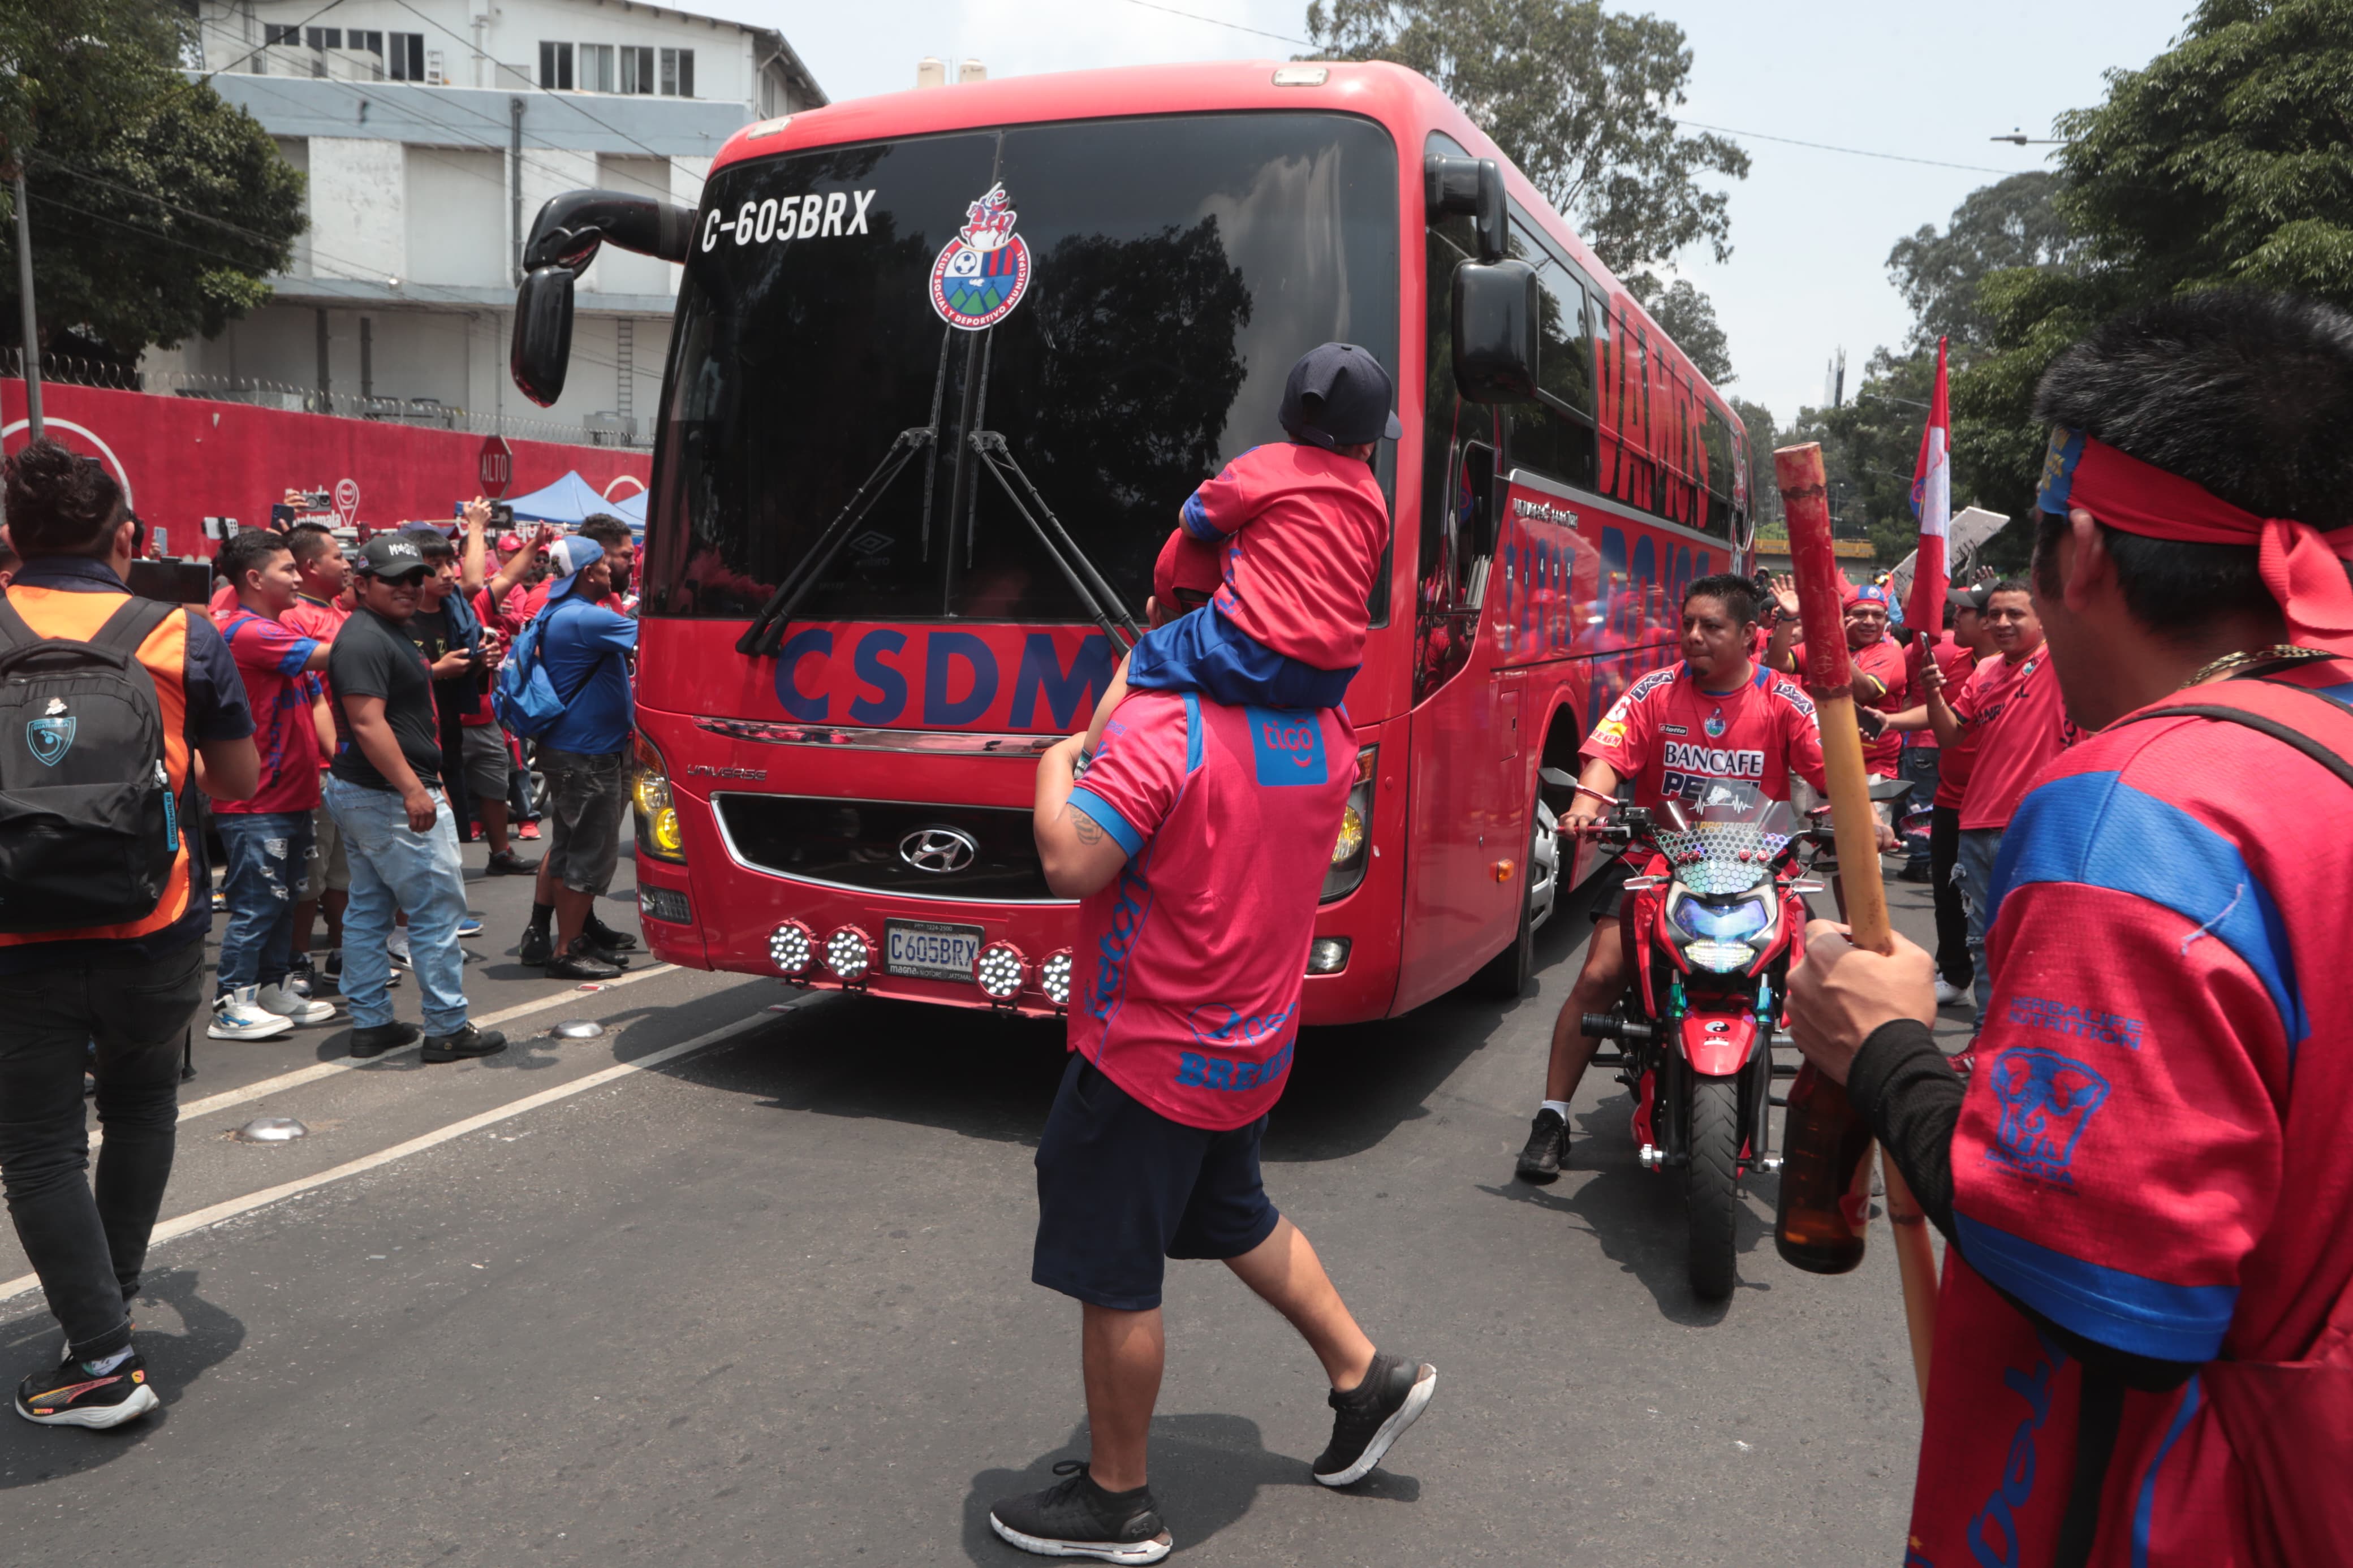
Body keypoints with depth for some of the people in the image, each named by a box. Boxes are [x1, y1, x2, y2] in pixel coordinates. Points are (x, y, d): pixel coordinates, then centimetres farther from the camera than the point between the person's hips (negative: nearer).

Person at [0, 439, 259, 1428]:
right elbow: (237, 782, 3)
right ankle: (113, 1298, 33)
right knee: (141, 1108, 23)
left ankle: (102, 1357, 8)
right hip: (154, 928, 1)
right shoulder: (182, 635, -4)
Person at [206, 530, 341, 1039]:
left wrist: (337, 755, -1)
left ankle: (273, 990, 25)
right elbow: (329, 655, -25)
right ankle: (231, 1005, 6)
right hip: (257, 804, -9)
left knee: (285, 899, 15)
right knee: (257, 904, -3)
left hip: (293, 795, 9)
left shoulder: (285, 629, 14)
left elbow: (315, 699, 12)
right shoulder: (247, 632, -16)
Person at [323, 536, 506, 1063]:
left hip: (363, 794, 11)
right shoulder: (365, 640, -17)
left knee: (368, 910, 13)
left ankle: (370, 1024, 20)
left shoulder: (389, 632, 16)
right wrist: (412, 789, -29)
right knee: (437, 908, -5)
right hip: (390, 797, -11)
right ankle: (448, 1029, 1)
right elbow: (367, 722, -25)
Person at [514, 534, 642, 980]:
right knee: (590, 853, -2)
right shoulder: (586, 618, -21)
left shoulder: (556, 613, 10)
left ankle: (539, 934, 26)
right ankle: (567, 952, 5)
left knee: (568, 846, 20)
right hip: (587, 753, -10)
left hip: (567, 747, 10)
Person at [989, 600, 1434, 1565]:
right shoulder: (1325, 729, 1)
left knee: (1115, 1281, 8)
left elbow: (1072, 864, -29)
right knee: (1235, 1220, 30)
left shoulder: (1163, 722, -23)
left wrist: (1057, 764, -10)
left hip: (1150, 1054, -8)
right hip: (1257, 1043, 8)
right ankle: (1365, 1378, 38)